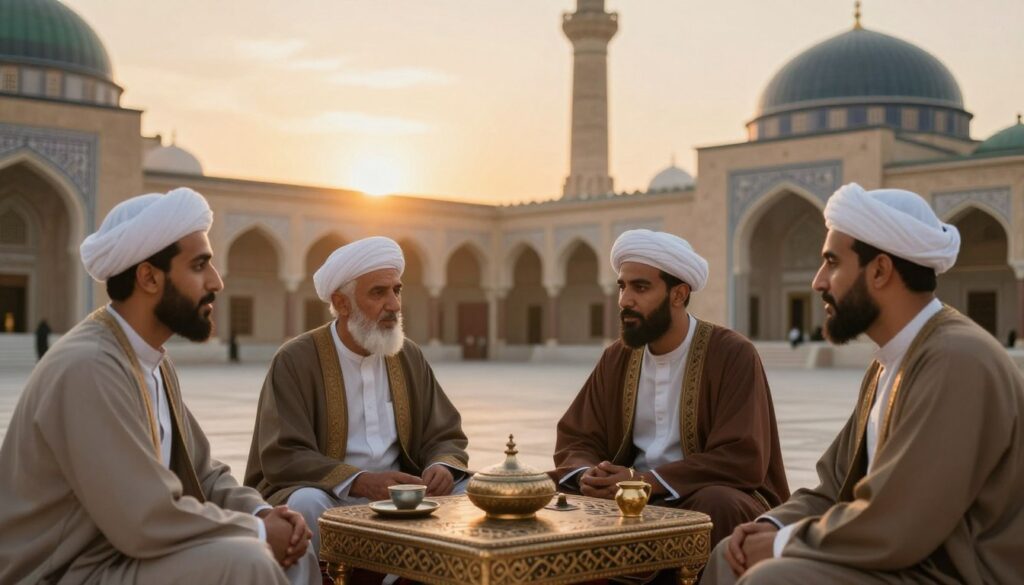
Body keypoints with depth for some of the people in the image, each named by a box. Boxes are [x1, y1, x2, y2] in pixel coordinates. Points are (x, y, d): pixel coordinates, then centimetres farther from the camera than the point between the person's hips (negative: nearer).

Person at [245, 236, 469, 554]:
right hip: (326, 497, -5)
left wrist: (442, 468, -17)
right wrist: (362, 482, -31)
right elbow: (284, 457, -16)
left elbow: (445, 437, 8)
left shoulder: (410, 357, 8)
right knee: (308, 502, -36)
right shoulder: (295, 360, -8)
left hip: (397, 499, 5)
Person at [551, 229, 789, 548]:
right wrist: (585, 475, -18)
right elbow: (575, 438, 7)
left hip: (707, 497, -4)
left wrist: (646, 480, -26)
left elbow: (742, 459, -19)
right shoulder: (616, 358, 7)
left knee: (716, 506, -37)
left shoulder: (732, 354, -11)